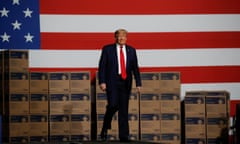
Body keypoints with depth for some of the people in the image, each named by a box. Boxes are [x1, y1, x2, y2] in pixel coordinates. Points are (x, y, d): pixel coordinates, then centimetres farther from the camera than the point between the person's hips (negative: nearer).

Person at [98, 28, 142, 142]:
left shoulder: (131, 50, 11)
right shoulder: (107, 49, 3)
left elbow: (135, 68, 11)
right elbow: (102, 66, 0)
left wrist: (138, 83, 4)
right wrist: (102, 81, -10)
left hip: (126, 82, 3)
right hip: (112, 81, -3)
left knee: (124, 109, 3)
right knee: (113, 105, -16)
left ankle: (123, 136, 6)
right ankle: (105, 128, 10)